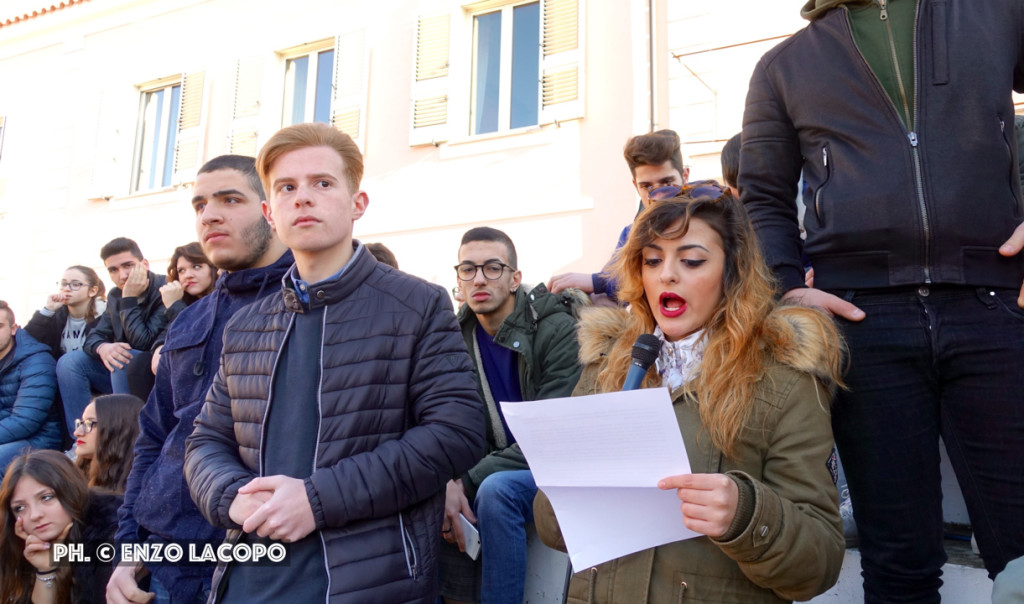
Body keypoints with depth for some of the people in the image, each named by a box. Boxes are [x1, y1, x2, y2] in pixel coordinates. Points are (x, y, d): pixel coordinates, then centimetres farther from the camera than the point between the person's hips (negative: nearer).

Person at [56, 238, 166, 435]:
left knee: (124, 361, -32)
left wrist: (129, 299, -22)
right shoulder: (115, 296, 7)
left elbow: (143, 343, -24)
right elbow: (93, 337, 4)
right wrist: (102, 347, -20)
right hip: (124, 374, 7)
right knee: (70, 362, -6)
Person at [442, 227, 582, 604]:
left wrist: (469, 481, -24)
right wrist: (448, 483, -25)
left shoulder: (558, 329, -16)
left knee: (496, 490, -32)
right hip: (498, 470, 5)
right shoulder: (458, 337, 1)